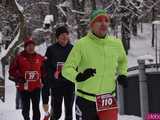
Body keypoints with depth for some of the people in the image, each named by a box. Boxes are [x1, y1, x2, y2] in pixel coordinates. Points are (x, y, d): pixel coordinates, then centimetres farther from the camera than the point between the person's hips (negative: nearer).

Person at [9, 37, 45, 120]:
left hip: (36, 87, 0)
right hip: (24, 87, 0)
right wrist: (17, 78, -9)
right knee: (26, 108, 10)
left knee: (36, 108, -6)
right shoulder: (19, 57, -1)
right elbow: (12, 70, 3)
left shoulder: (40, 58, 5)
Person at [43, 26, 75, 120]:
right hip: (56, 85, -1)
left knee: (69, 112, 7)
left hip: (70, 84, 1)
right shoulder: (51, 49, 1)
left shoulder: (73, 49, 4)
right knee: (56, 112, 1)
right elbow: (47, 67, 1)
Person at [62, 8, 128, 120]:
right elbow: (67, 69, -12)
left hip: (108, 100, 4)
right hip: (86, 101, -4)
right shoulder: (82, 44, -12)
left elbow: (122, 61, 23)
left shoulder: (116, 43, 2)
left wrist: (122, 74, 6)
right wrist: (78, 76, -31)